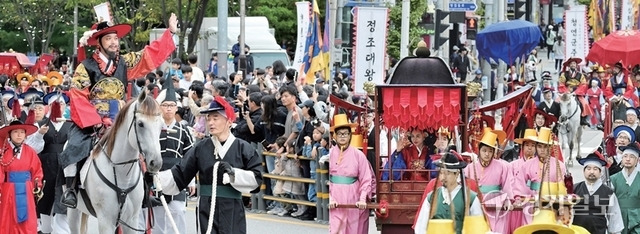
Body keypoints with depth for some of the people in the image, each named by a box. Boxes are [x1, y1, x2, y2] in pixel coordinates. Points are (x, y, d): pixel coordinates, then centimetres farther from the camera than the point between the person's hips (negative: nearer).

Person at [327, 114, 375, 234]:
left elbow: (366, 180, -1)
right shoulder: (330, 154, 0)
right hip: (335, 202, -1)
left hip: (353, 201, 1)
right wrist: (329, 199, -11)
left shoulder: (358, 155, 1)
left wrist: (362, 199, -13)